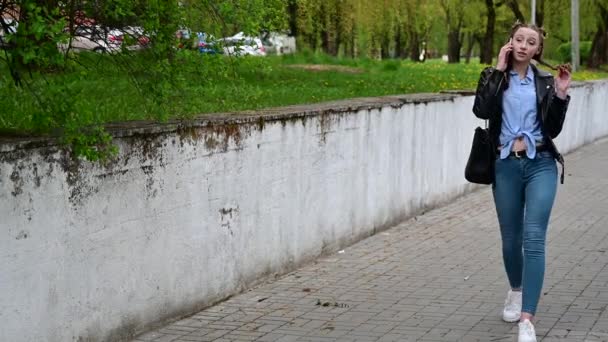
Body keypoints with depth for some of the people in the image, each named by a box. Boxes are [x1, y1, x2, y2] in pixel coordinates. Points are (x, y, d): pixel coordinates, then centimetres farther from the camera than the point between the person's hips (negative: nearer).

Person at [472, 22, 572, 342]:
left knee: (534, 240, -14)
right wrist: (499, 70, -13)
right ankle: (516, 291, 43)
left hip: (540, 165, -1)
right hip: (506, 166, 1)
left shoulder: (545, 81, 7)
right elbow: (481, 110, -16)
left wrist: (560, 94, -7)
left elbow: (553, 129, 5)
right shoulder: (494, 76, 4)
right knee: (511, 240, 12)